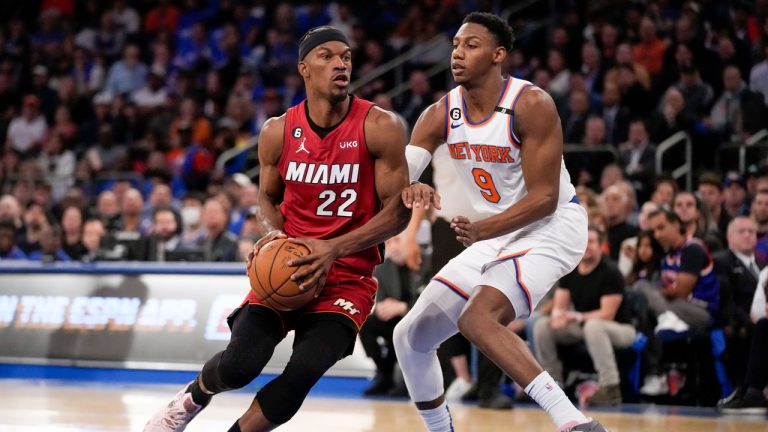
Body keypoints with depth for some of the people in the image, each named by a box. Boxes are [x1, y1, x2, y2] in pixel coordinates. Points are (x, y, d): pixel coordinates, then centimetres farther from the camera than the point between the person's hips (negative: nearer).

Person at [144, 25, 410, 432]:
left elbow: (398, 211, -9)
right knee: (239, 364, -16)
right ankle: (194, 395, 21)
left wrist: (333, 249, -21)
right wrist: (275, 233, -9)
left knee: (303, 372, -24)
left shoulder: (380, 128, -11)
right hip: (288, 264, 2)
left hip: (349, 273, -2)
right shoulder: (278, 132, -3)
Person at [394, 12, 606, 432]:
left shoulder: (531, 105, -19)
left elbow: (544, 197, -20)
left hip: (550, 227, -8)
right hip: (489, 235, 8)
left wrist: (483, 230, -33)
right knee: (410, 336, 6)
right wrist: (410, 189, -36)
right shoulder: (440, 114, -2)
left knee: (476, 318, -32)